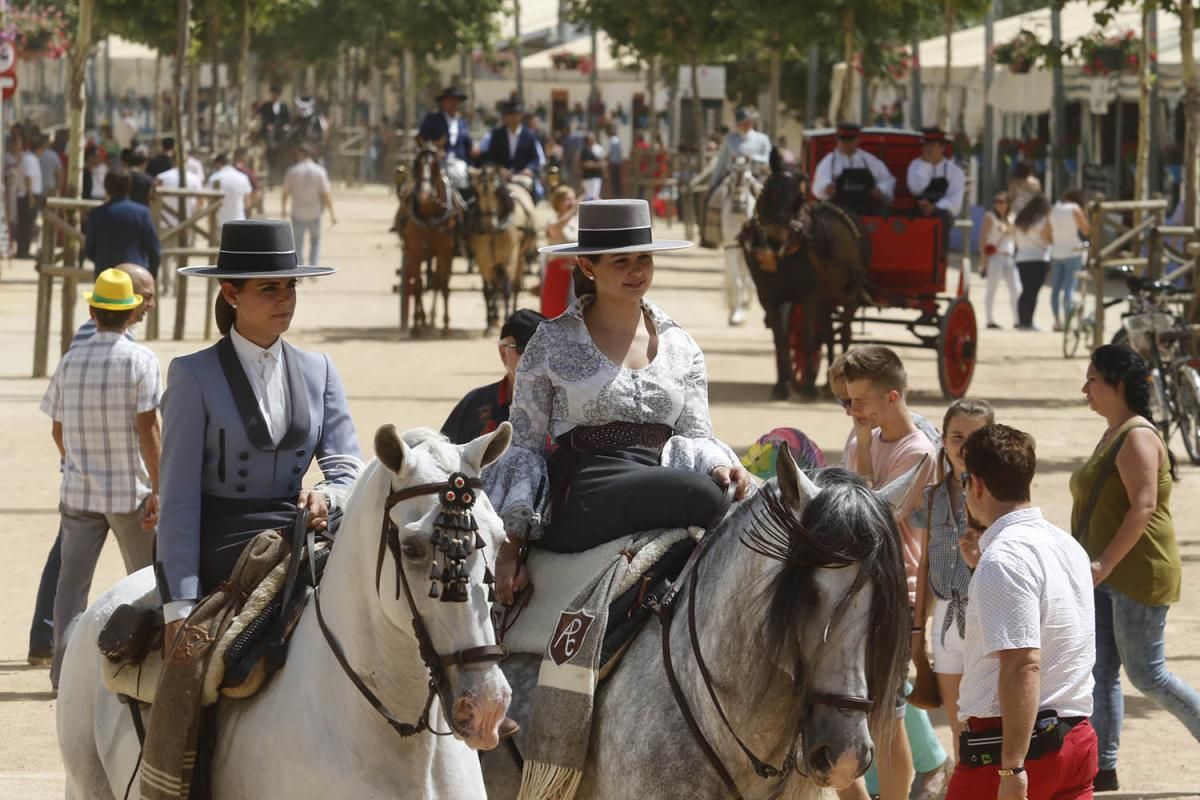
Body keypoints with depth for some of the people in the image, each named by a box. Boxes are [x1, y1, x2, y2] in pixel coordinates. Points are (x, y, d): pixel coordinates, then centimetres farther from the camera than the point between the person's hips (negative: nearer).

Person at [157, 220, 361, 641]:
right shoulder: (194, 375, 1)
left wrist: (327, 498, -17)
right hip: (220, 554, -4)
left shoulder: (318, 370, 15)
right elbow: (178, 498, -3)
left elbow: (347, 470, 9)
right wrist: (179, 605, -11)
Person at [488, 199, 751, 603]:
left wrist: (720, 465, -9)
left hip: (659, 486, 4)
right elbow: (522, 444, 8)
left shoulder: (680, 346, 18)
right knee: (701, 492, -33)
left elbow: (696, 434, 18)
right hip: (580, 504, -4)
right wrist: (508, 548, -1)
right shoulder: (554, 341, 8)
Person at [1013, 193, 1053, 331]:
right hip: (1039, 259, -6)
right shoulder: (1043, 221, -7)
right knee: (1033, 291, -7)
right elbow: (1051, 239, -9)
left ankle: (1021, 321, 7)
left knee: (1026, 290, 11)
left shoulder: (1018, 221, 12)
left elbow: (1015, 240, 16)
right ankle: (1028, 322, -11)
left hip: (1022, 259, 6)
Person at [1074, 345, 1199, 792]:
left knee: (1146, 674, -5)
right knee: (1101, 672, 6)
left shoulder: (1137, 437, -16)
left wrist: (1105, 562, -29)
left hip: (1138, 574, -10)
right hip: (1107, 576, 10)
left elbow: (1143, 507, -25)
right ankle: (1103, 767, 8)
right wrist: (1097, 563, 19)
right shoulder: (1112, 436, 14)